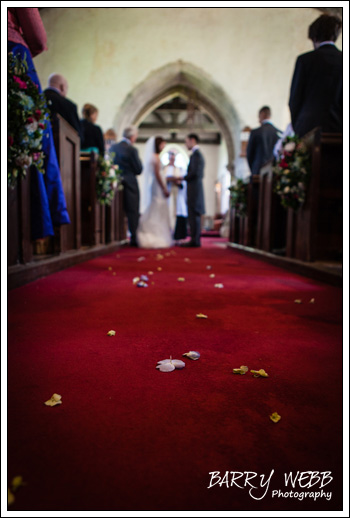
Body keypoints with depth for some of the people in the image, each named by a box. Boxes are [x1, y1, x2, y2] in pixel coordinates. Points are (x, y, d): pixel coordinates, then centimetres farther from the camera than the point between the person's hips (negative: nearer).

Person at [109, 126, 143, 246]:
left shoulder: (113, 148, 6)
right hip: (130, 184, -6)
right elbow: (139, 170, -9)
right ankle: (134, 239, 2)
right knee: (132, 213, 0)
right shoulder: (132, 150, -13)